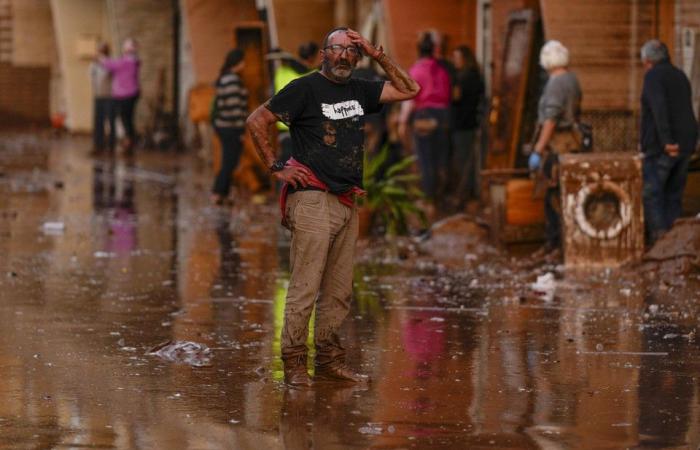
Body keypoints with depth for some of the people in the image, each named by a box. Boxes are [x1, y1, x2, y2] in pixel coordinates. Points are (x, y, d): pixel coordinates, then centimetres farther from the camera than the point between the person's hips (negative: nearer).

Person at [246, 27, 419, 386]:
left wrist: (377, 55, 7)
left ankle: (330, 360, 15)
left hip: (347, 204, 7)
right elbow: (256, 121, -3)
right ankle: (294, 363, -4)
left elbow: (409, 90, 16)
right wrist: (277, 168, -6)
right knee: (305, 286, -8)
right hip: (313, 200, -7)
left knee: (339, 291, 9)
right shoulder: (305, 88, -2)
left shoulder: (359, 90, 15)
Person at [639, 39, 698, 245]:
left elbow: (659, 107, -21)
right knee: (674, 194, 11)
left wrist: (666, 140, -27)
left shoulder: (653, 76, -8)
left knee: (651, 192, -6)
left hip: (662, 146, -8)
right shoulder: (680, 76, 17)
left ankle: (658, 234, -16)